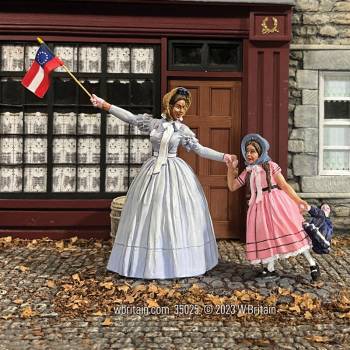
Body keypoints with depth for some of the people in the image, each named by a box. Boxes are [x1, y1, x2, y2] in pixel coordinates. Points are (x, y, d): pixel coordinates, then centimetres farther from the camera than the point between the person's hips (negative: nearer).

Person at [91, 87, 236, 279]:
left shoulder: (183, 130, 1)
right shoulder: (153, 123, 4)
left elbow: (200, 149, 0)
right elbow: (129, 117, 4)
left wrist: (223, 157, -9)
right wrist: (104, 104, 1)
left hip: (174, 173, -1)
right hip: (153, 172, 1)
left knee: (173, 215, -1)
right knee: (150, 213, 3)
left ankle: (178, 261, 11)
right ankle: (149, 261, 14)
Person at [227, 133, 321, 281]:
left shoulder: (270, 166, -1)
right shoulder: (247, 172, 12)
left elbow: (284, 185, -3)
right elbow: (232, 186, 16)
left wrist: (298, 200, -10)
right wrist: (230, 169, 6)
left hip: (276, 203, -5)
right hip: (260, 206, 5)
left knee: (288, 231, -9)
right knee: (266, 235, 8)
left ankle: (312, 262, 2)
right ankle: (270, 269, 20)